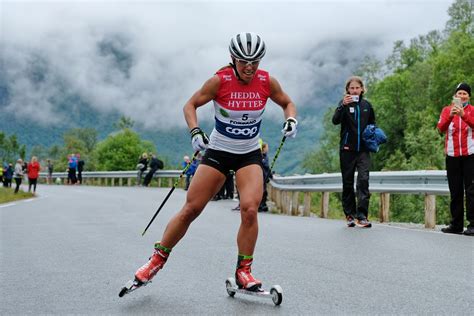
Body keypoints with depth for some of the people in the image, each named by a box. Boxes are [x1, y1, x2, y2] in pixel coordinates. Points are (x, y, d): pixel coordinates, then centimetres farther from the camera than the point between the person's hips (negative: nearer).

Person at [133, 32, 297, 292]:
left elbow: (287, 103, 10)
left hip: (250, 155, 1)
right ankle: (157, 260, 17)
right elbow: (190, 105, -5)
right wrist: (195, 131, -22)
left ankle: (243, 272, -1)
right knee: (190, 210, -2)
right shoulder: (220, 81, -14)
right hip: (218, 151, -1)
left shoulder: (267, 82, -7)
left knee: (249, 210, -18)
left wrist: (291, 120, -11)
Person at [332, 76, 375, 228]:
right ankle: (350, 215, 15)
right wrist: (342, 105, -32)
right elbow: (335, 120, -18)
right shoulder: (344, 103, -1)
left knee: (363, 180, -12)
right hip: (347, 149, -1)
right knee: (348, 183, 5)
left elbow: (372, 124, 23)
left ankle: (361, 215, -14)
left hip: (363, 150, 2)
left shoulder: (367, 105, 9)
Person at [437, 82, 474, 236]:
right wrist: (450, 116, -22)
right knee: (455, 191, 8)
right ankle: (456, 224, 15)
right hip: (452, 154, 2)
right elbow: (441, 128, -5)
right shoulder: (447, 110, 10)